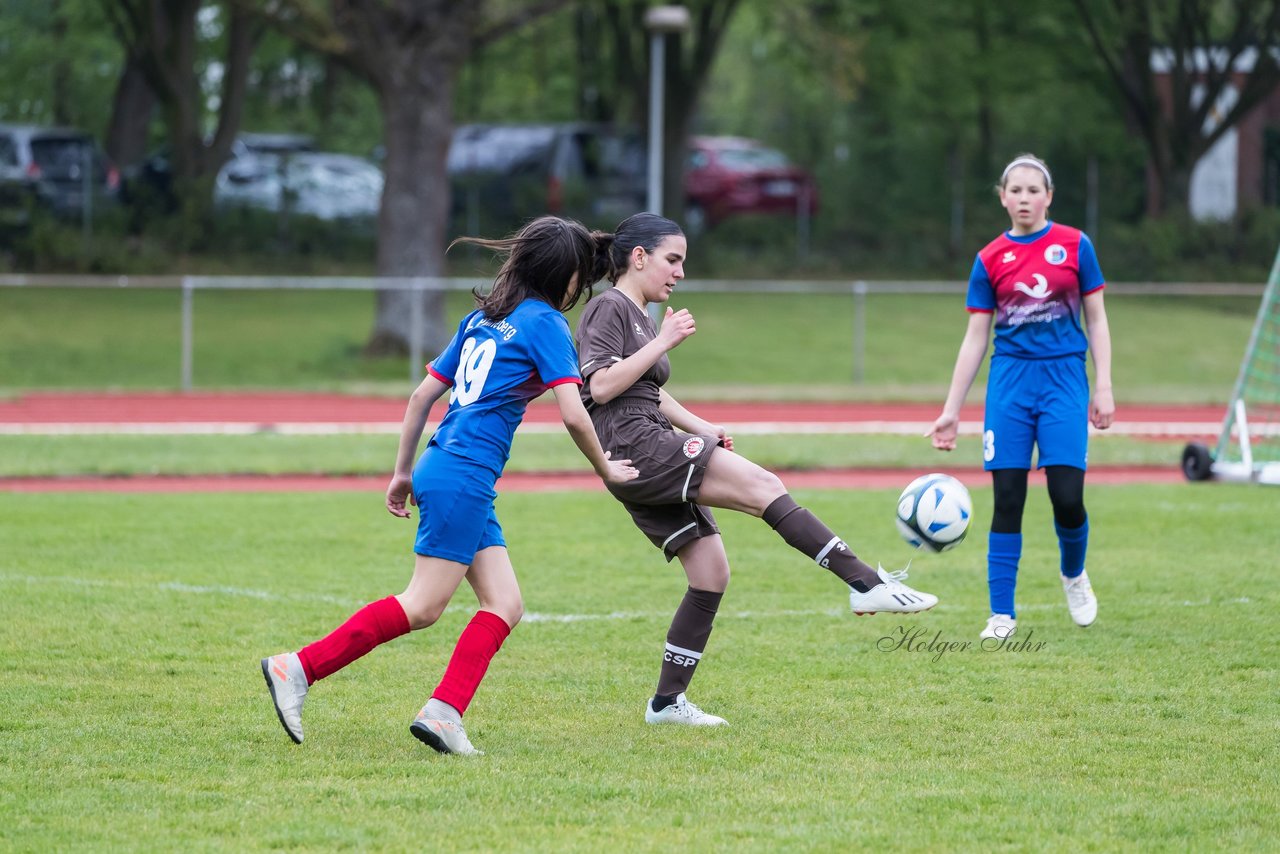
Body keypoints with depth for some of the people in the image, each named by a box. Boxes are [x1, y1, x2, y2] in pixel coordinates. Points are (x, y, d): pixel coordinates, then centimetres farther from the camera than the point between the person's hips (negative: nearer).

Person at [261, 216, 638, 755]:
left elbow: (422, 396, 20)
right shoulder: (545, 323, -5)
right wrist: (605, 469, 5)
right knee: (423, 606, -9)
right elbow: (573, 414, -11)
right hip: (463, 474, -9)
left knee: (504, 607, 4)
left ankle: (443, 714, -8)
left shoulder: (483, 319, 19)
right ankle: (299, 669, -9)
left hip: (441, 467, 9)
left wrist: (403, 472, 25)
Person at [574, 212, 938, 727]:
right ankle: (865, 583, -26)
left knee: (712, 573, 6)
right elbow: (601, 386, -17)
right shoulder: (609, 309, -5)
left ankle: (667, 702, 11)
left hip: (653, 462, 10)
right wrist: (663, 342, -17)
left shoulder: (639, 316, 23)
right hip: (635, 447, -10)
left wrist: (702, 429, 19)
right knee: (763, 486, -20)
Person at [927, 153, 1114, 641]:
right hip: (1010, 381, 1)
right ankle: (1002, 615, 2)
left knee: (1067, 497, -10)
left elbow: (1097, 320, 6)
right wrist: (950, 412, 4)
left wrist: (1103, 389, -2)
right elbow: (975, 338, 7)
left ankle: (1074, 574, 21)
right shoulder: (990, 260, 4)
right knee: (1007, 500, -3)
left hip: (1064, 379, -1)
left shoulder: (1074, 246, 2)